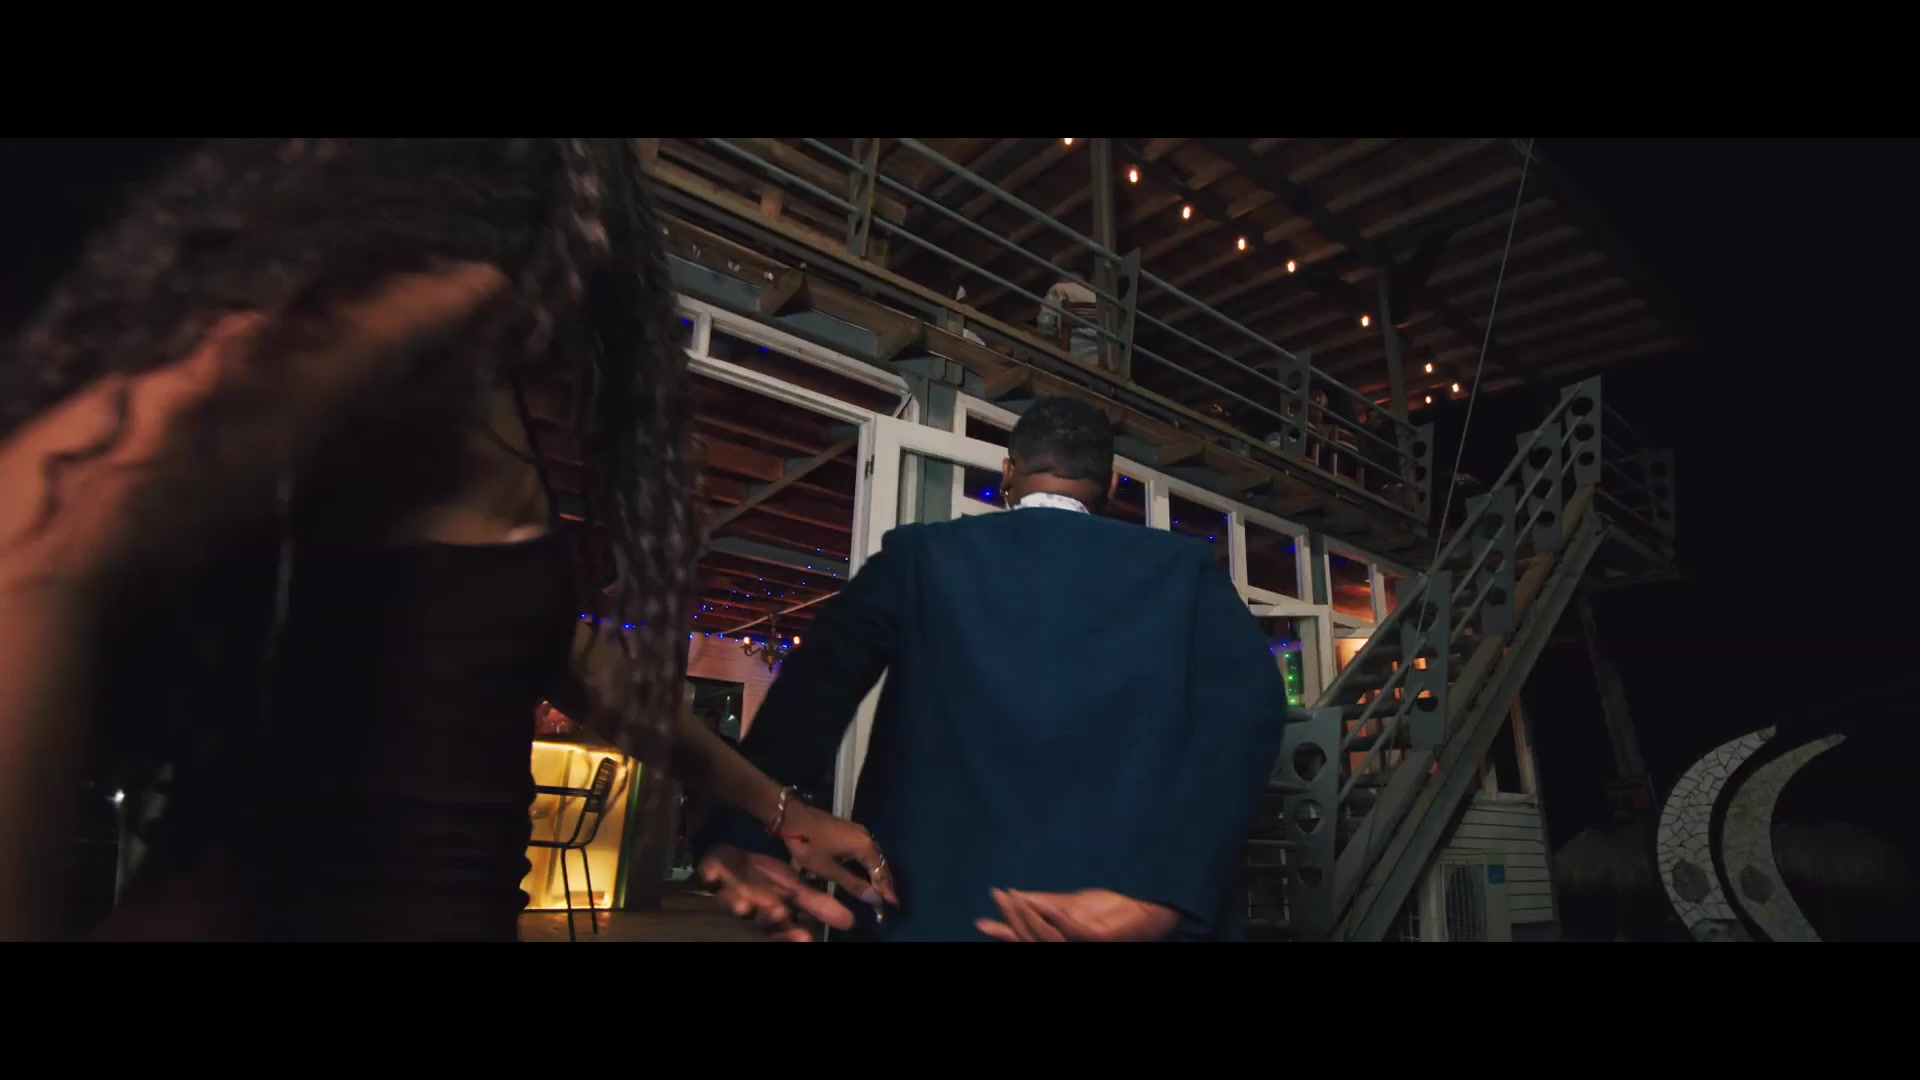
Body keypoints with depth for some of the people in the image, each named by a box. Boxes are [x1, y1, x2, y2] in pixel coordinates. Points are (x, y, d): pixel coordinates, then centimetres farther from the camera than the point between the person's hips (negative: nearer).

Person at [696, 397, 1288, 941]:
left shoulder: (921, 554, 6)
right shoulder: (1180, 566, 7)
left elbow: (818, 676, -9)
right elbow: (1248, 696, -10)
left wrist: (741, 835, -18)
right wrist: (1162, 896, -20)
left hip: (933, 903, 0)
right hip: (1119, 894, 1)